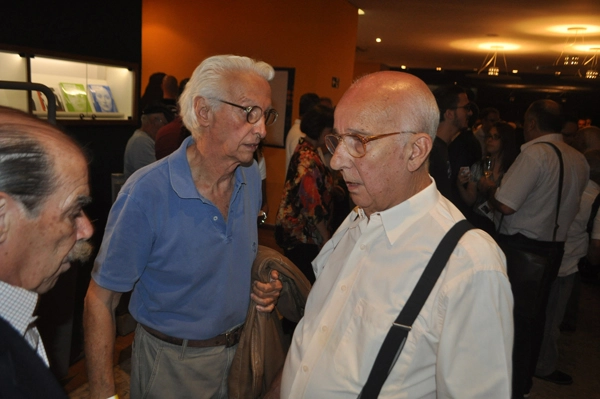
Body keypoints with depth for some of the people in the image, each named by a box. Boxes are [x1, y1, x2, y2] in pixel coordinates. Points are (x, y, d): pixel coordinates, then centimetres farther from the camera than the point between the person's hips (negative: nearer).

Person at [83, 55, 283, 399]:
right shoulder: (146, 193, -26)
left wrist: (262, 285, -9)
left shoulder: (251, 177, -7)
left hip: (241, 347, 6)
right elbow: (101, 299, -19)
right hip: (172, 364, -5)